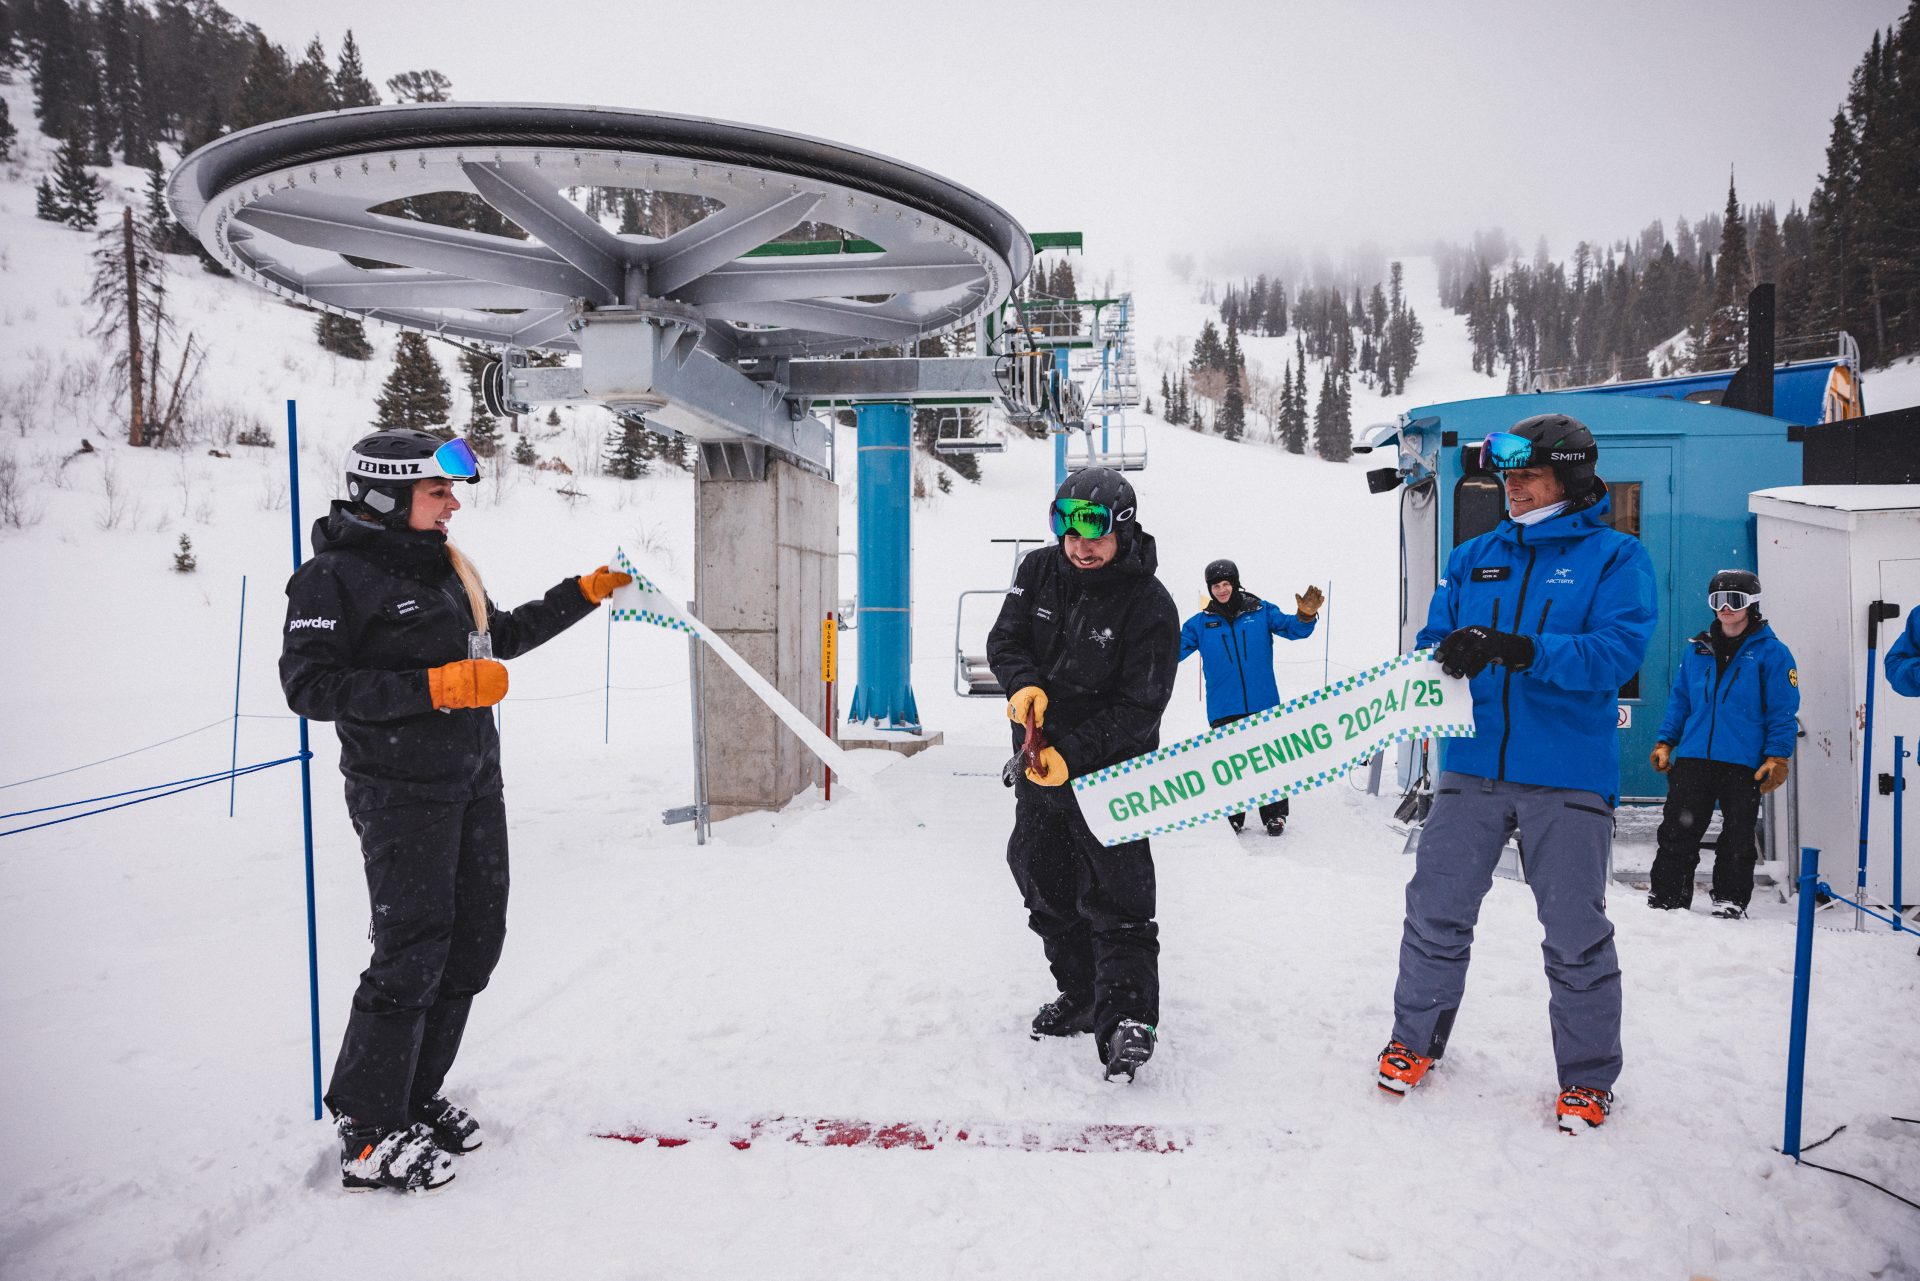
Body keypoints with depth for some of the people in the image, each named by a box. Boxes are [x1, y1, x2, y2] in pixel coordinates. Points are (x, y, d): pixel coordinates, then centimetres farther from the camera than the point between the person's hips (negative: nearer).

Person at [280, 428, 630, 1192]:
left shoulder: (441, 565, 14)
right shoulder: (335, 577, -10)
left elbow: (502, 636, 27)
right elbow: (310, 686, -18)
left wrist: (584, 594, 20)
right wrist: (432, 687, -25)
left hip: (474, 780, 8)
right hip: (400, 791, -8)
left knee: (475, 942, 10)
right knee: (414, 951, -7)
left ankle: (414, 1097, 25)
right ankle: (368, 1132, 9)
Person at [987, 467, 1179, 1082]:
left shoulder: (1150, 606, -18)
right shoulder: (1039, 571, -2)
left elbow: (1138, 706, -19)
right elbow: (1005, 639, 3)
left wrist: (1073, 753, -29)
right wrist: (1025, 684, -19)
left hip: (1109, 766, -6)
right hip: (1038, 756, 6)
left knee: (1116, 893, -8)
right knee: (1045, 880, 15)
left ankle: (1127, 1018, 0)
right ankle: (1080, 993, 32)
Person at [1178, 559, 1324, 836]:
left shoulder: (1261, 611, 3)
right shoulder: (1201, 623, 5)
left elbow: (1292, 628, 0)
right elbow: (1176, 649, 3)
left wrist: (1305, 616, -21)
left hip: (1264, 704, -1)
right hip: (1223, 710, 1)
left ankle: (1274, 815, 19)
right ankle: (1231, 817, 21)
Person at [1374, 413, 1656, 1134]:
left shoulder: (1614, 557, 0)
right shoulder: (1474, 558, 13)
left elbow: (1619, 650, -14)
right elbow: (1434, 637, 12)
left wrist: (1521, 650, -27)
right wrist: (1444, 659, -12)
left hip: (1567, 777, -3)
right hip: (1472, 767, 4)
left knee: (1576, 933, 5)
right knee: (1435, 911, 7)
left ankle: (1587, 1078, 23)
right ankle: (1415, 1041, 26)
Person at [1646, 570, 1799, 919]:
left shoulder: (1771, 652, 0)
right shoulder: (1697, 650, 12)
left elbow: (1783, 710, -3)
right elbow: (1680, 699, 16)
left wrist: (1777, 757, -11)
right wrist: (1666, 741, 8)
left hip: (1744, 764, -3)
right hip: (1693, 759, 3)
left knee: (1737, 839, 7)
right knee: (1677, 834, 3)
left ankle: (1730, 901, 19)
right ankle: (1665, 898, 10)